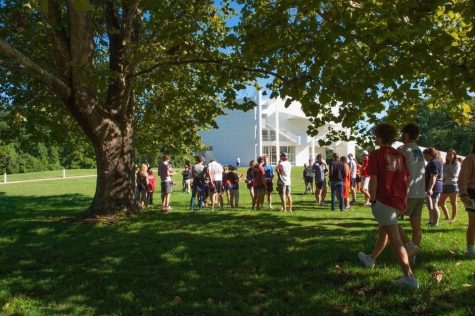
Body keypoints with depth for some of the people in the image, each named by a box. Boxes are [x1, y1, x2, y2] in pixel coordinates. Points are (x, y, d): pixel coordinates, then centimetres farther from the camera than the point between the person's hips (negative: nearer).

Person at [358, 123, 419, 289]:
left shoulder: (376, 154, -7)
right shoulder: (400, 155, 11)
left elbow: (373, 180, -12)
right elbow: (406, 180, 12)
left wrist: (372, 200, -2)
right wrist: (403, 200, 19)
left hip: (384, 201, -7)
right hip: (399, 202, 7)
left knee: (395, 240, -6)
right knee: (383, 231, 26)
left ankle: (409, 278, -7)